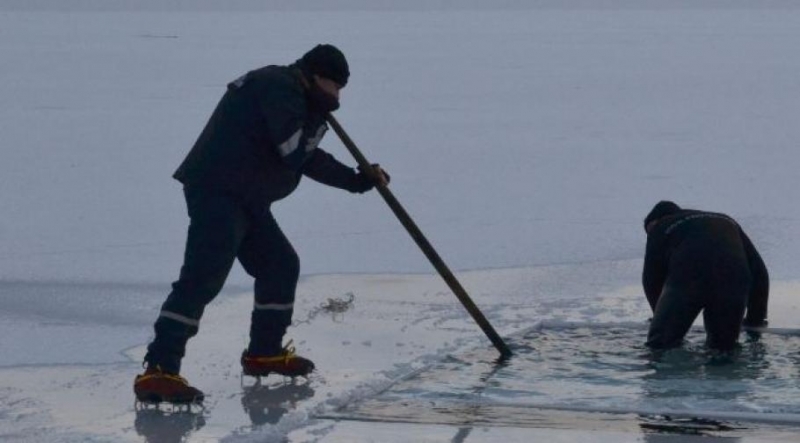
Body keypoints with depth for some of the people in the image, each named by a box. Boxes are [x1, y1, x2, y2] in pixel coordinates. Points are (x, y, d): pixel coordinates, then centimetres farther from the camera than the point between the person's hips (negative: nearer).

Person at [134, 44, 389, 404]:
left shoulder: (292, 95, 22)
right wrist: (319, 115, -2)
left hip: (246, 199, 11)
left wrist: (358, 180, 29)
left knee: (281, 266, 19)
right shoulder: (278, 86, -11)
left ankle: (264, 352, 32)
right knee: (203, 279, -21)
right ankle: (158, 371, -27)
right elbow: (293, 151, -20)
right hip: (216, 194, -11)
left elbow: (307, 159, 31)